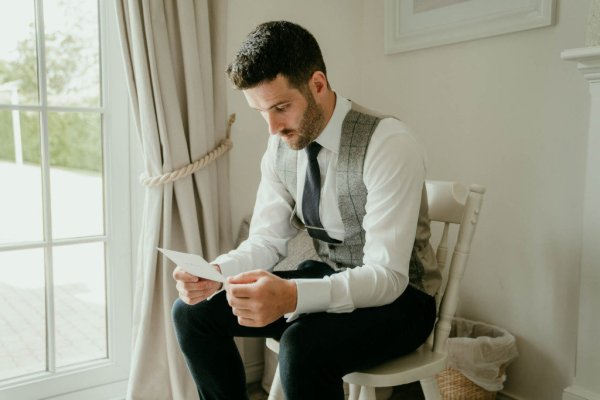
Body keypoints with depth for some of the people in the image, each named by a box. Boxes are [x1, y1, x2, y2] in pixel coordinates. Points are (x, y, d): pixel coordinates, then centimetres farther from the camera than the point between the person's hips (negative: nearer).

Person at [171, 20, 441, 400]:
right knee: (194, 311, -3)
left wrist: (293, 297, -45)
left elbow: (387, 275, -29)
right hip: (326, 278, 6)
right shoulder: (280, 146, -4)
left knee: (303, 348, -36)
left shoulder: (388, 143, -25)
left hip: (396, 294, -6)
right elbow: (267, 239, -1)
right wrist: (216, 272, -22)